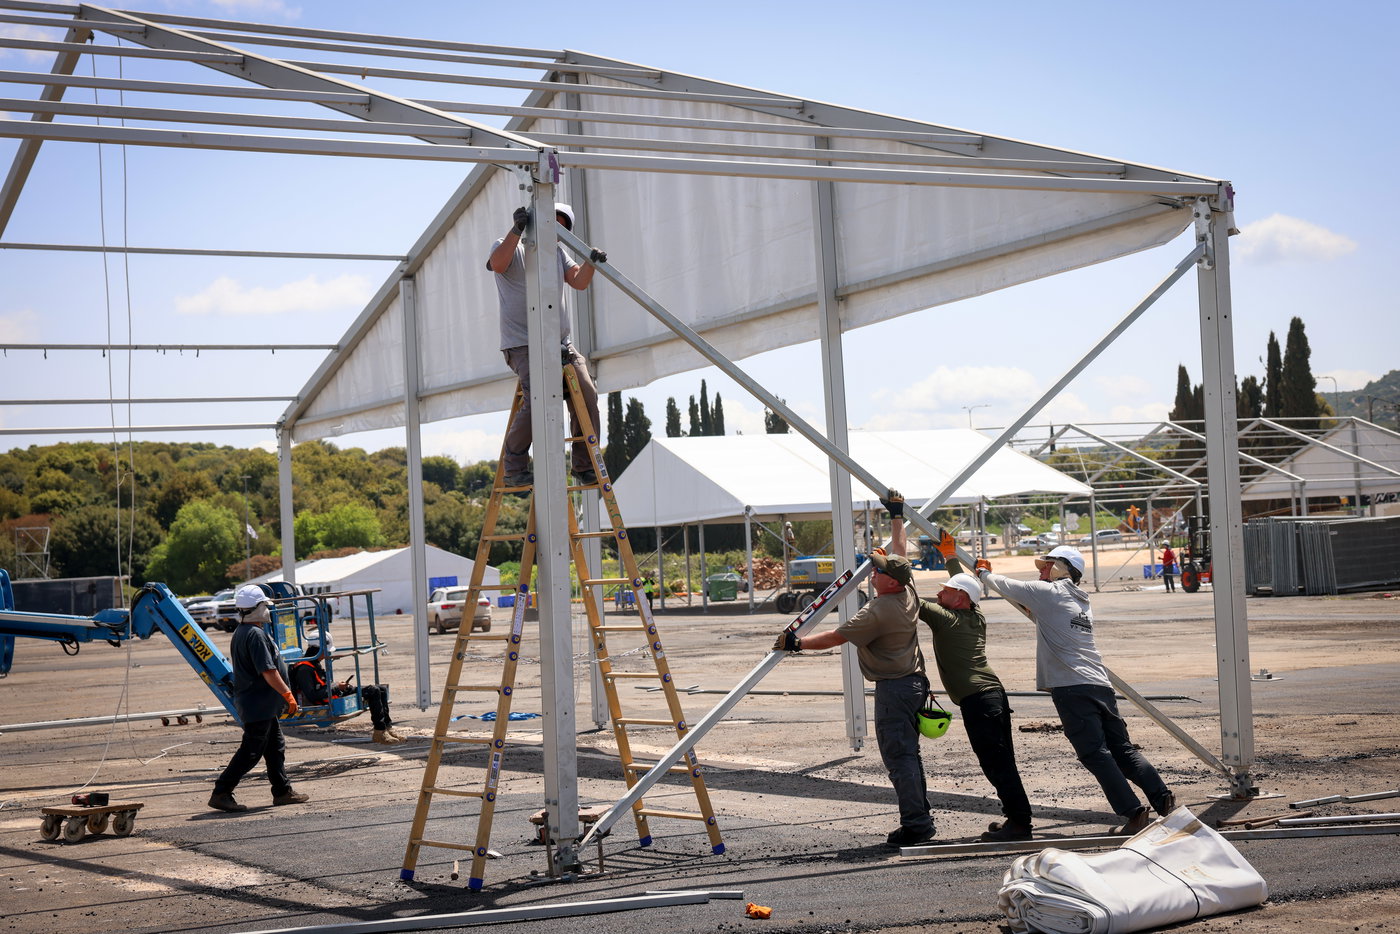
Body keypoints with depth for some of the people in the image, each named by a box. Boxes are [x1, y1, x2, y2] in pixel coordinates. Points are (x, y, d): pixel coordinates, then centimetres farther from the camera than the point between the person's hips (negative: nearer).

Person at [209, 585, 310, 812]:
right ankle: (220, 793, -5)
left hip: (260, 705, 11)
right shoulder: (256, 634, -20)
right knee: (250, 752, -6)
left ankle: (283, 791, 21)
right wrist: (288, 695, -16)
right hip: (258, 704, -11)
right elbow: (269, 672, -23)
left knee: (275, 747, 15)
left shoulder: (240, 633, 13)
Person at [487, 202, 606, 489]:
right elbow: (498, 264, -21)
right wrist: (517, 229, -25)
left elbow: (578, 281, 7)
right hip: (524, 344, -6)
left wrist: (591, 263, -12)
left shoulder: (556, 251, 21)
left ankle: (584, 466, 5)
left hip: (561, 344, 6)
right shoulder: (510, 247, 3)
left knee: (587, 395, -8)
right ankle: (514, 468, -11)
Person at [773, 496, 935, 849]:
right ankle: (920, 818, 20)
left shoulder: (877, 611, -21)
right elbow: (901, 559, 21)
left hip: (893, 689, -10)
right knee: (908, 753, 15)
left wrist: (797, 643, -8)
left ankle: (915, 823, -9)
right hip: (915, 681, 10)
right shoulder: (909, 591, 2)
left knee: (898, 756, -7)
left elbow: (836, 637, -16)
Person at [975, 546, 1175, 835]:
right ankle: (1164, 799, 3)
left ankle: (1134, 813, -14)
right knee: (1122, 749, 11)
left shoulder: (1048, 592, 2)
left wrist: (984, 574, 31)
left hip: (1072, 687, -8)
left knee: (1095, 754, -9)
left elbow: (1007, 586, 12)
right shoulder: (1081, 601, 24)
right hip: (1100, 685, 8)